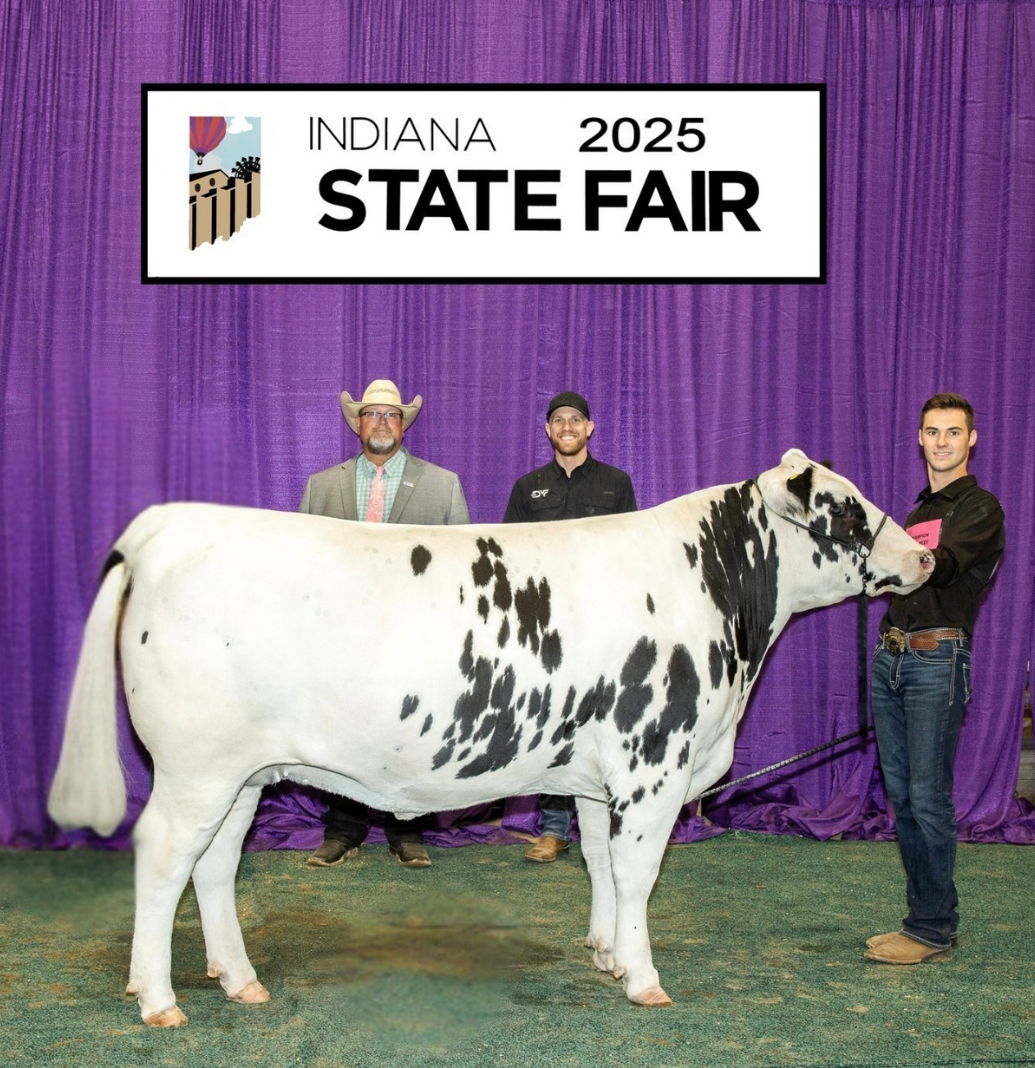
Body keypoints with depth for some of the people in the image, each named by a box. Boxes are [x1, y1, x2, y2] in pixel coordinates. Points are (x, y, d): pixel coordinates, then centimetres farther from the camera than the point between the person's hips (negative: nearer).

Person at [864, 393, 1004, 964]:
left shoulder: (980, 508, -3)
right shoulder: (920, 509, 22)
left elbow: (942, 566, -22)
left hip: (936, 659, -8)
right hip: (890, 655, 8)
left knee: (928, 796, -7)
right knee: (901, 794, 9)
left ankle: (934, 928, 1)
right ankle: (922, 917, 18)